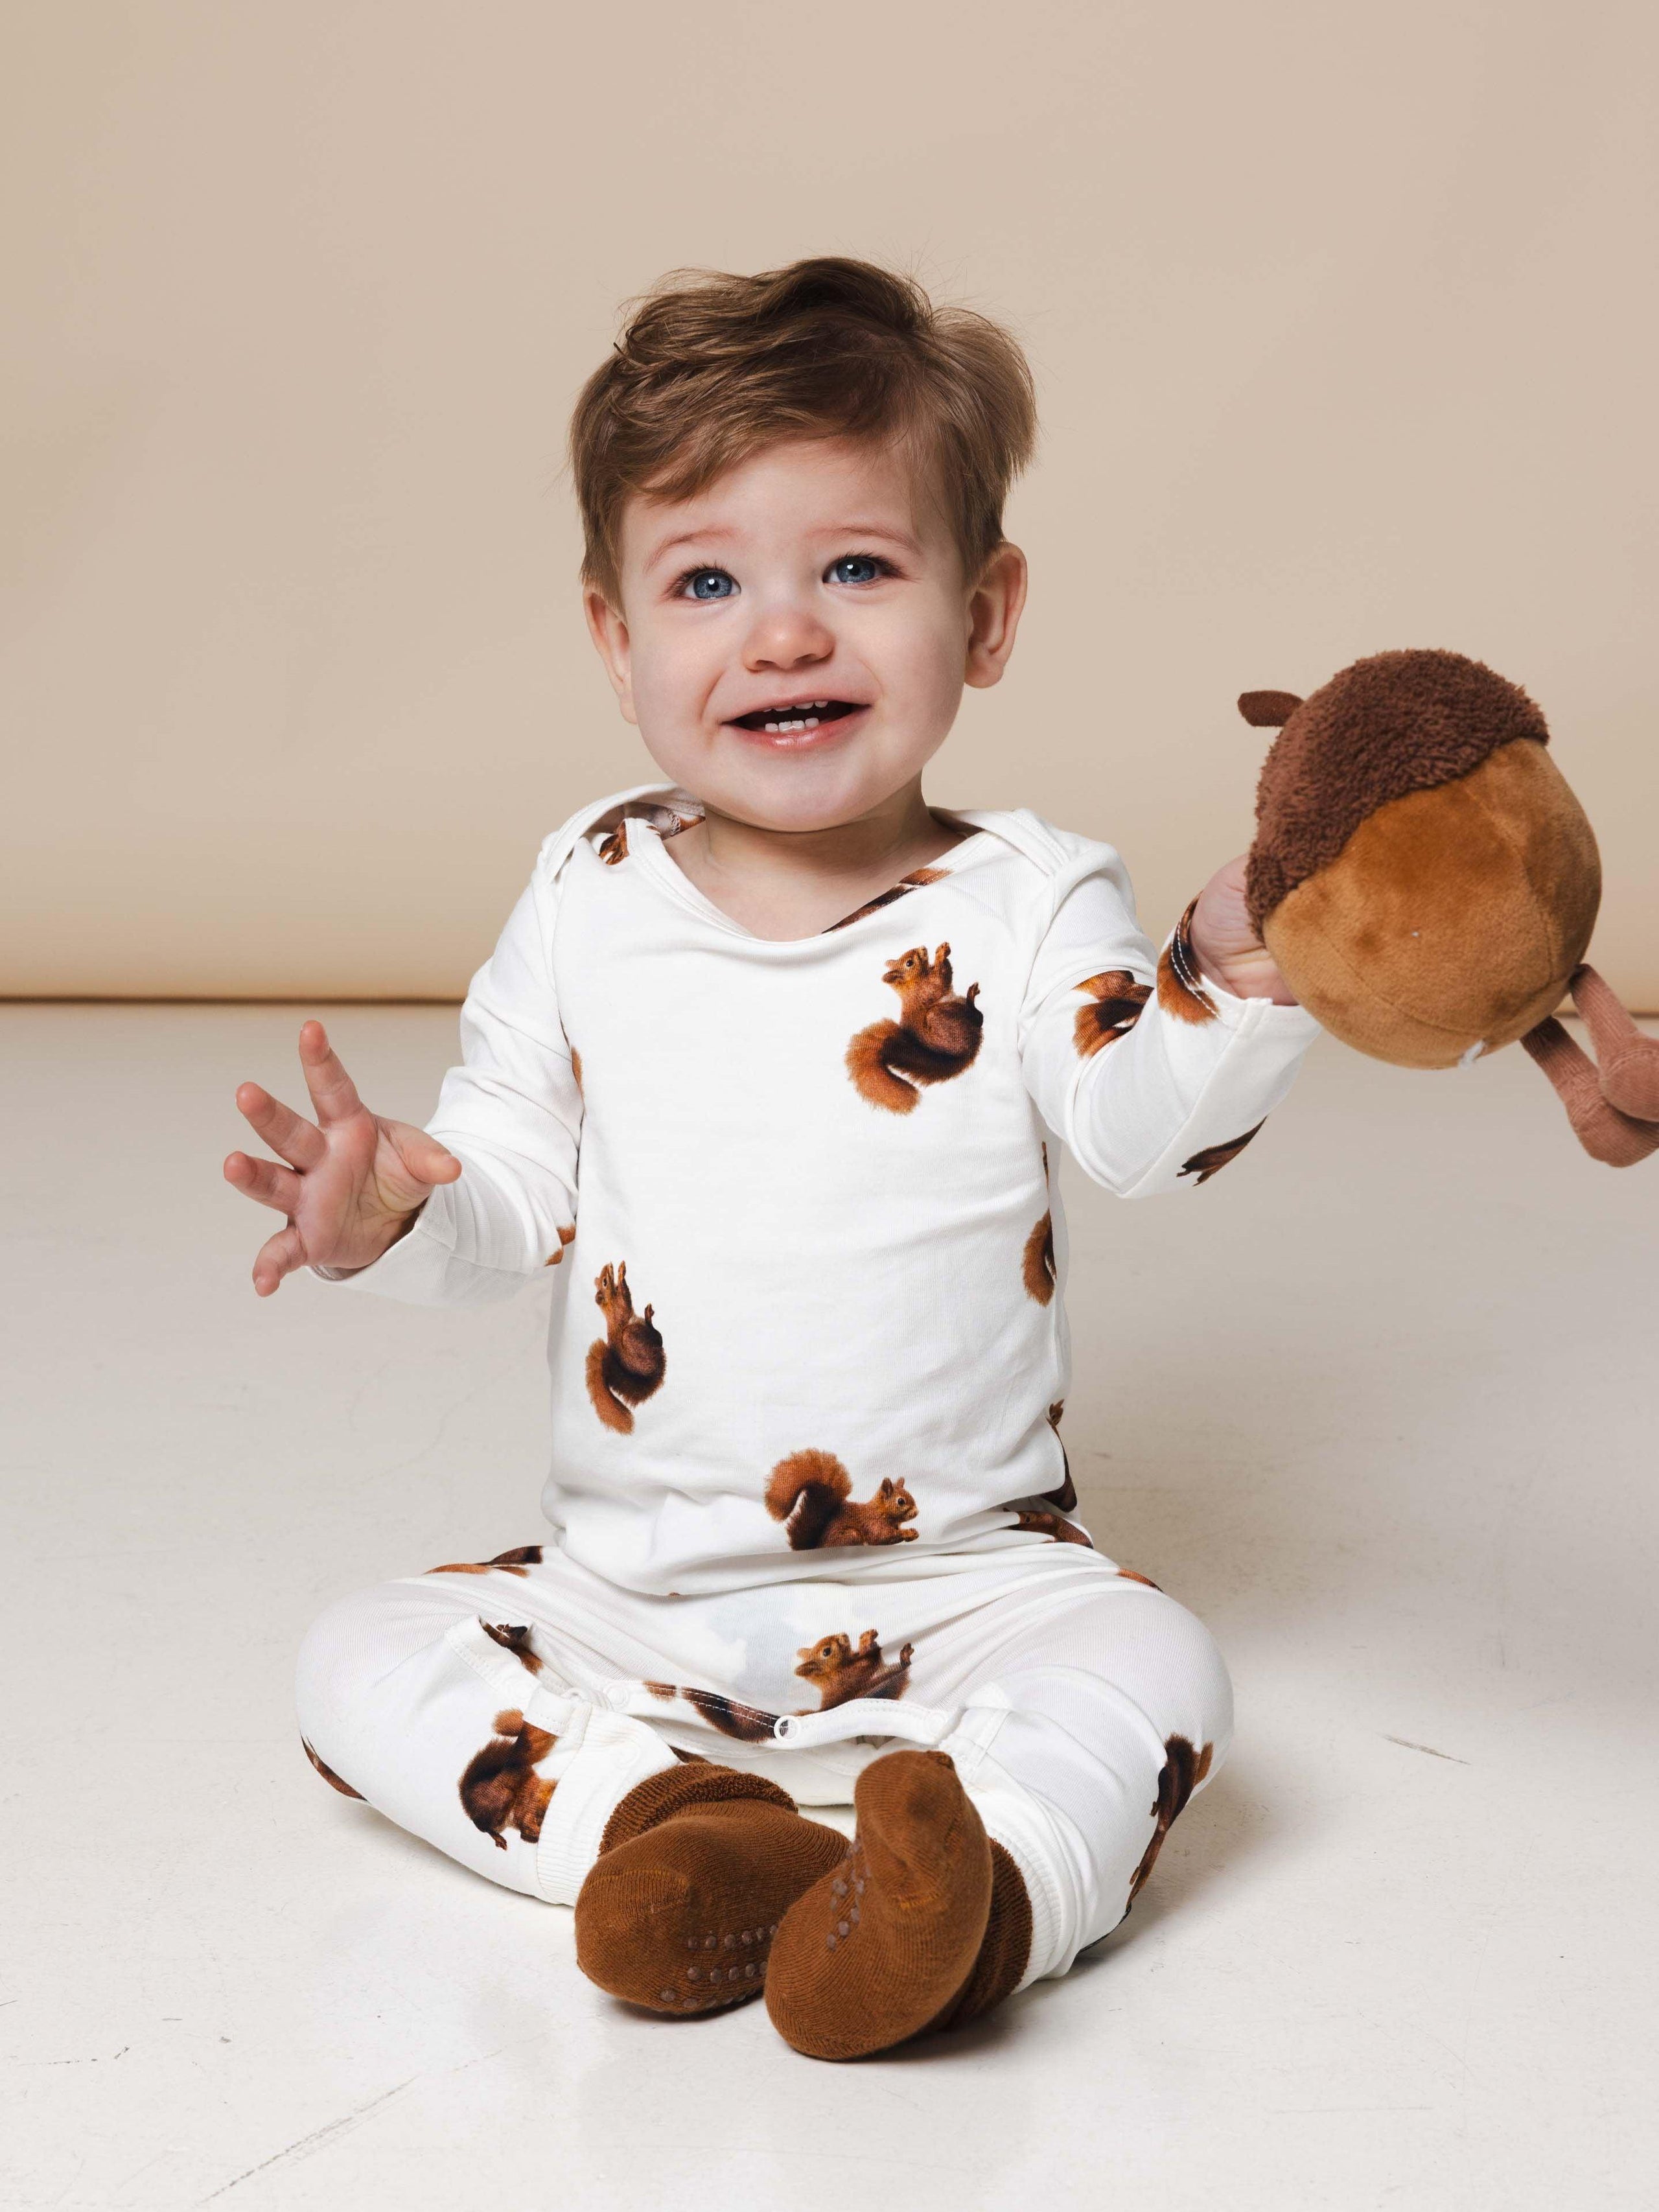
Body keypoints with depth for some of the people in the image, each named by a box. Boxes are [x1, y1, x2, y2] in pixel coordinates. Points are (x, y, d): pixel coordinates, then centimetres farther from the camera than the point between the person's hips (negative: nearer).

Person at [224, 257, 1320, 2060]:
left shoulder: (1026, 902, -5)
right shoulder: (587, 902, 0)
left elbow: (1139, 1126, -21)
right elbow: (509, 1195, 1)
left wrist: (1230, 968, -39)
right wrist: (392, 1205, -21)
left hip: (960, 1582, -2)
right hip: (626, 1596, 3)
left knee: (1149, 1665, -26)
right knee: (362, 1660, -12)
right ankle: (652, 1826, -28)